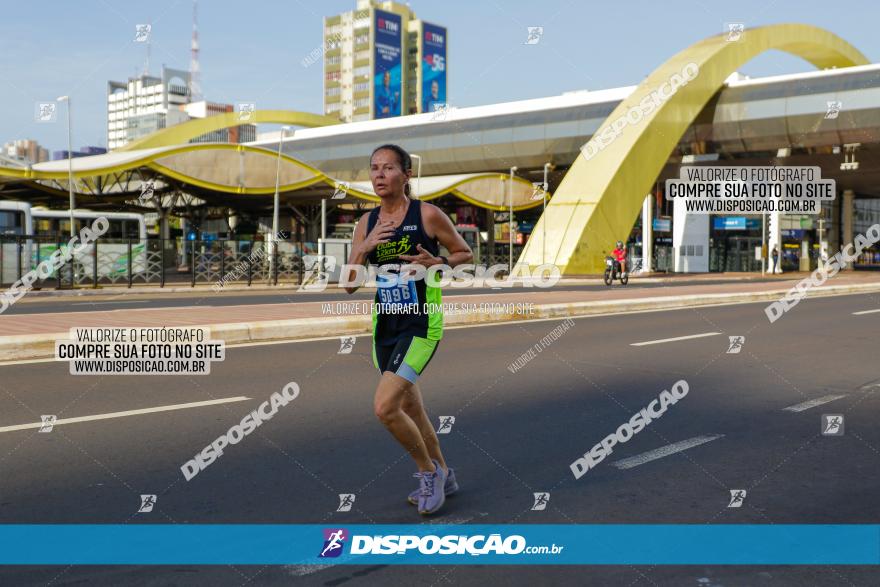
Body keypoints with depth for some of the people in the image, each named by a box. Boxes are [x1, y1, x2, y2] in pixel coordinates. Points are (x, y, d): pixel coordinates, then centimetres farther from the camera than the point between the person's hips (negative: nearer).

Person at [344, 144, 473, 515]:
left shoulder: (427, 215, -8)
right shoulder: (366, 223, 6)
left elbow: (466, 255, 2)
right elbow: (350, 286, 3)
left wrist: (436, 263, -17)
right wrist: (365, 248, -13)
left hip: (421, 325, -6)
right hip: (384, 327, 7)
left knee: (385, 408, -17)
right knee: (411, 410, 17)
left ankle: (430, 472, 8)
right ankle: (443, 477, 39)